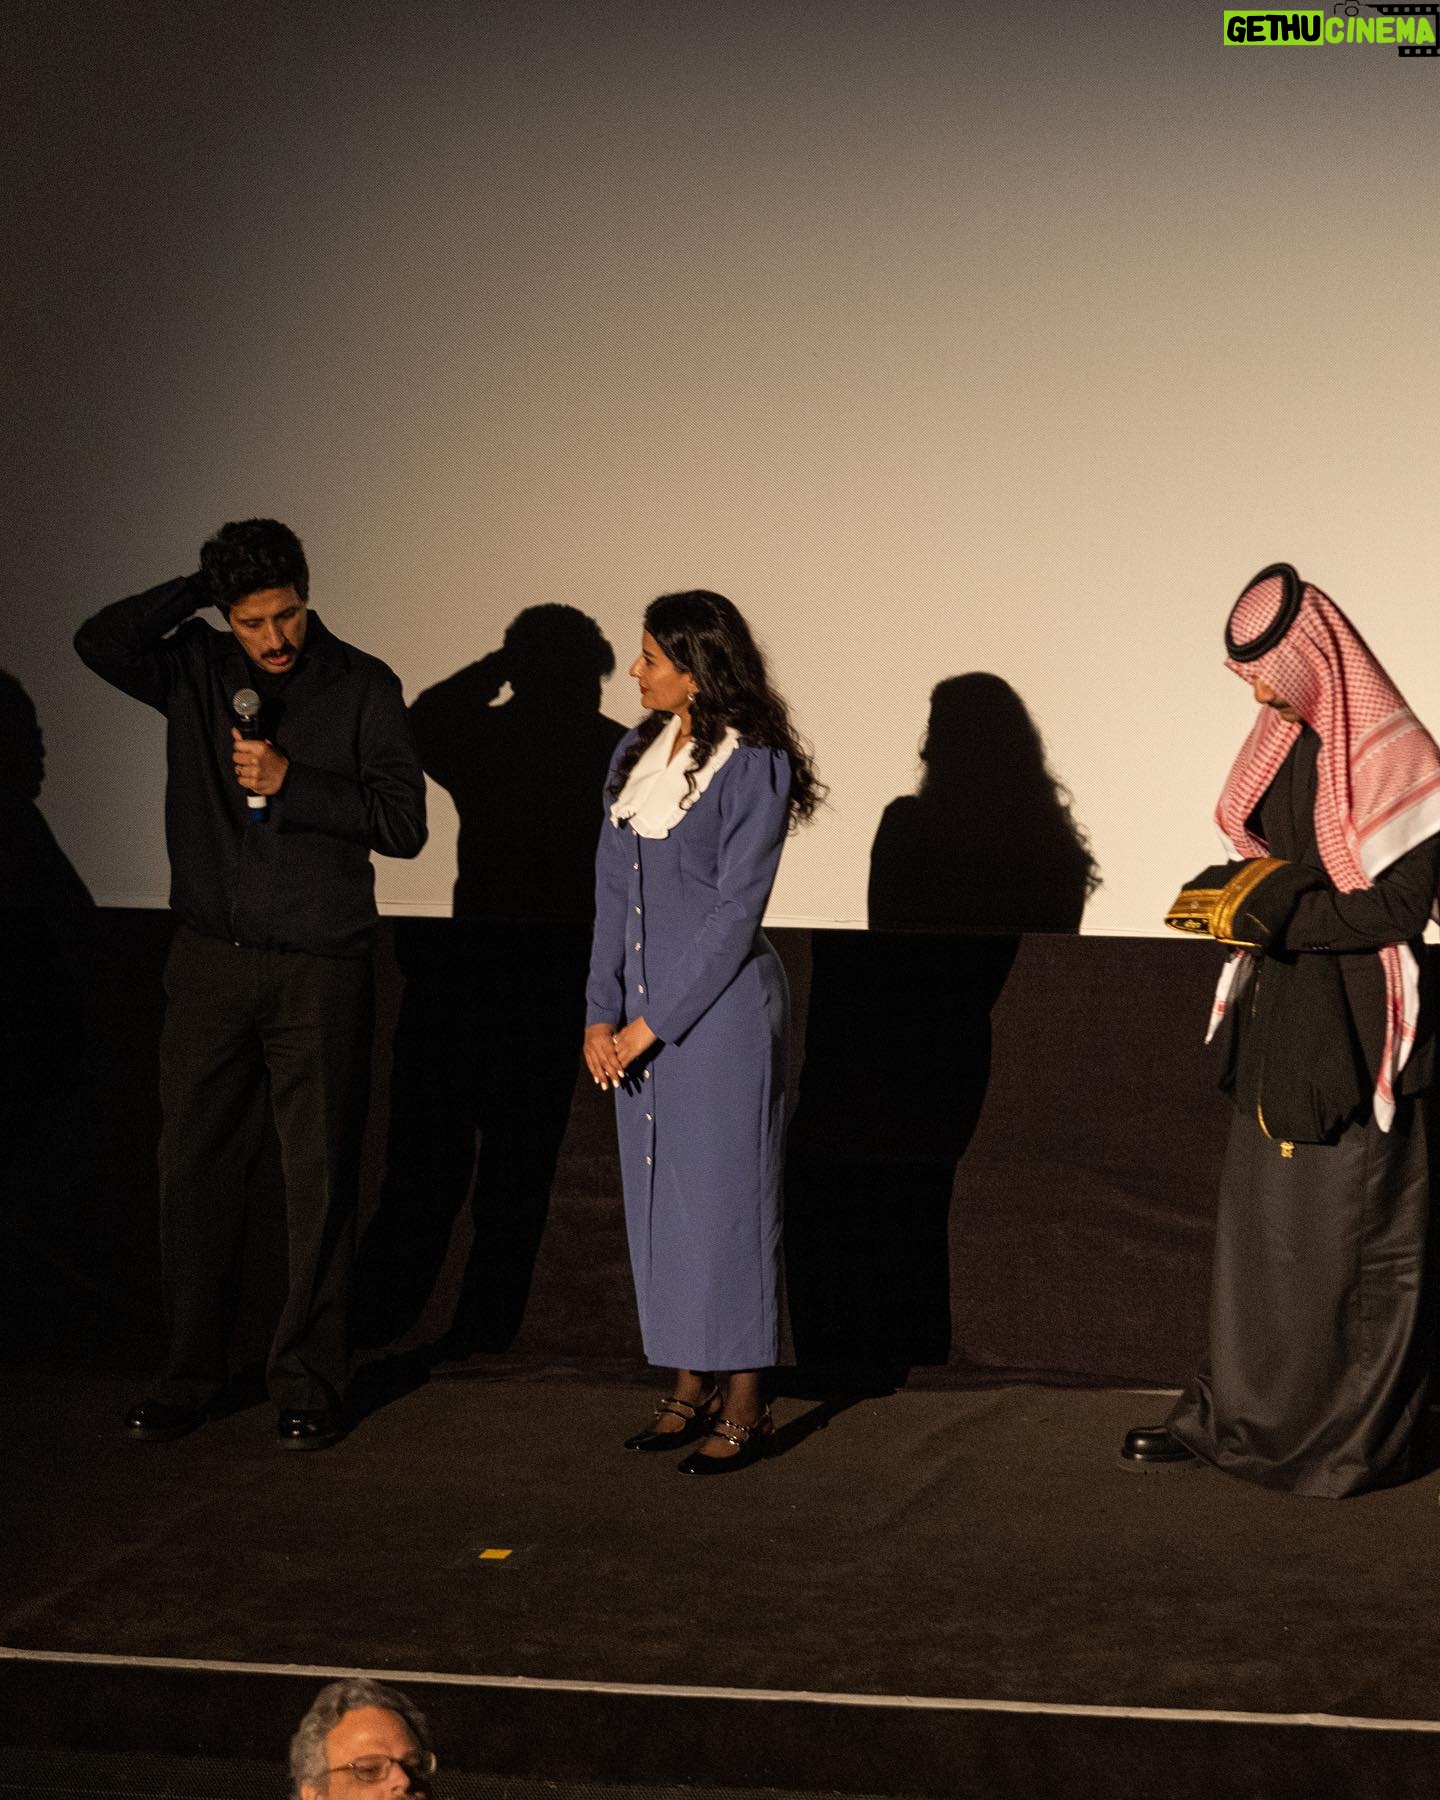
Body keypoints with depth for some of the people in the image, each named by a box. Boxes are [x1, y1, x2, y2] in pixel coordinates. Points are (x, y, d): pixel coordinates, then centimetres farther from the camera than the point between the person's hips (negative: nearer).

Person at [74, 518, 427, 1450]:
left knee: (321, 1181, 1)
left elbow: (405, 822, -7)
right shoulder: (196, 668, 4)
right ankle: (191, 1376, 18)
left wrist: (290, 783, -16)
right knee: (196, 1170, 6)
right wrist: (201, 586, -12)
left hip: (321, 970, -3)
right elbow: (101, 641, -13)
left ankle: (311, 1384, 11)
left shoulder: (361, 685, -2)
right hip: (210, 961, 3)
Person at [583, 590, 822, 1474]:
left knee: (725, 1198, -1)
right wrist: (603, 1014, 0)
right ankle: (692, 1386, 22)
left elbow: (734, 914, -14)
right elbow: (614, 893, 10)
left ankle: (745, 1406, 7)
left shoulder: (754, 768, -12)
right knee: (659, 1198, 11)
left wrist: (651, 1024, -13)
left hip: (722, 1010, -7)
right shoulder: (636, 754, 8)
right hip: (641, 1016, 7)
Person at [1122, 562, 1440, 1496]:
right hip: (1278, 1023, 7)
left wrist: (1268, 912, -17)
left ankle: (1364, 1436, 12)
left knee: (1356, 1241, 2)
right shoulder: (1283, 744, 8)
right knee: (1259, 1229, 12)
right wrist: (1230, 894, -4)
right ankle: (1233, 1413, 19)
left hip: (1358, 1033, -7)